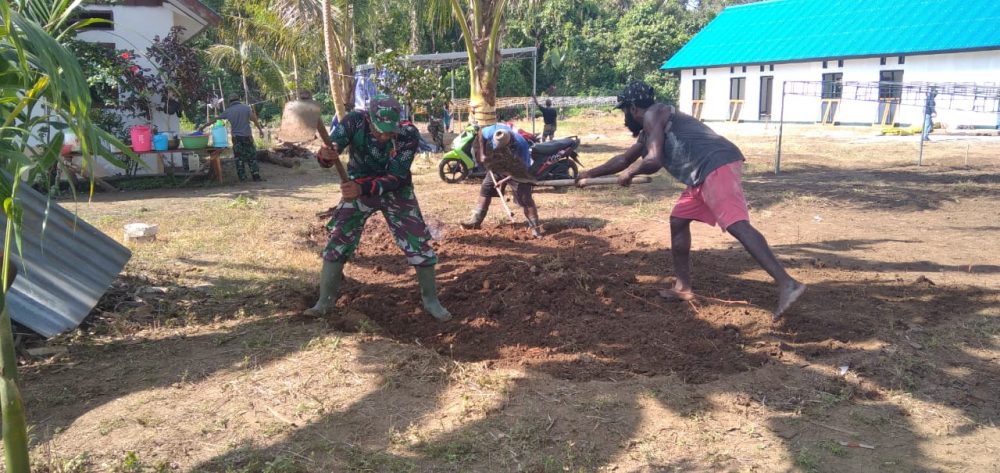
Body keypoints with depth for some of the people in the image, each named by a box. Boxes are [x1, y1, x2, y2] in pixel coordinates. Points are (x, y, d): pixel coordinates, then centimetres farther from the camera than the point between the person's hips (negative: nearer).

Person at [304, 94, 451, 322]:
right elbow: (328, 154, -30)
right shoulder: (355, 122, -25)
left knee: (418, 243, -3)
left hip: (395, 191, -1)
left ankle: (431, 300, 16)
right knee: (337, 241, -2)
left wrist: (362, 188, -44)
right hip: (356, 187, 1)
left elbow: (395, 178, -29)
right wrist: (326, 154, -55)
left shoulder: (408, 135, -27)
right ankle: (325, 302, 14)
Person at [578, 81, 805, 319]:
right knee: (678, 221, 18)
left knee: (737, 226, -21)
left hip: (717, 165, -11)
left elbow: (654, 161, -12)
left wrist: (629, 173, 7)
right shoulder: (648, 131, 30)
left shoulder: (653, 114, -1)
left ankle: (787, 284, -29)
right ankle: (683, 287, 23)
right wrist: (589, 174, 50)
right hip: (705, 174, 11)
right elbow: (623, 159, 43)